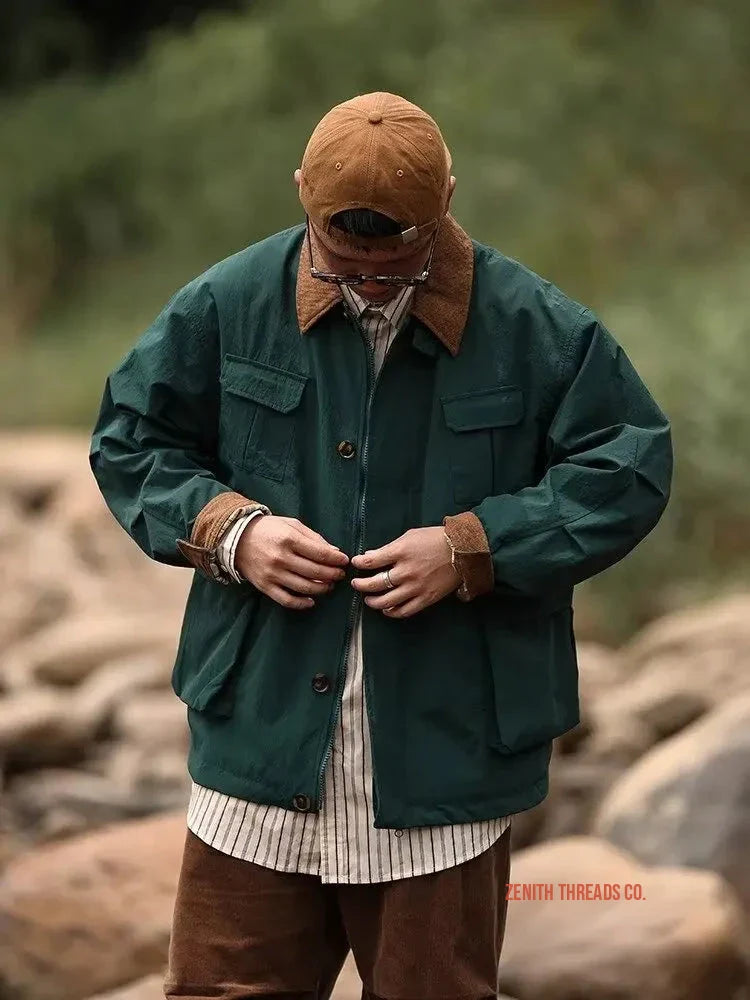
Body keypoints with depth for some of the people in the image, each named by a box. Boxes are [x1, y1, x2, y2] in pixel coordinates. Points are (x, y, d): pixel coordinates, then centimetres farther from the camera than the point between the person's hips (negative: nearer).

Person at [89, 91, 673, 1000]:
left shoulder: (537, 325, -6)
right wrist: (229, 527, -10)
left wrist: (473, 549, -14)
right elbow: (128, 440, 9)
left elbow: (626, 472, -2)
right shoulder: (226, 305, -2)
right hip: (262, 743, 1)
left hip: (446, 753, -1)